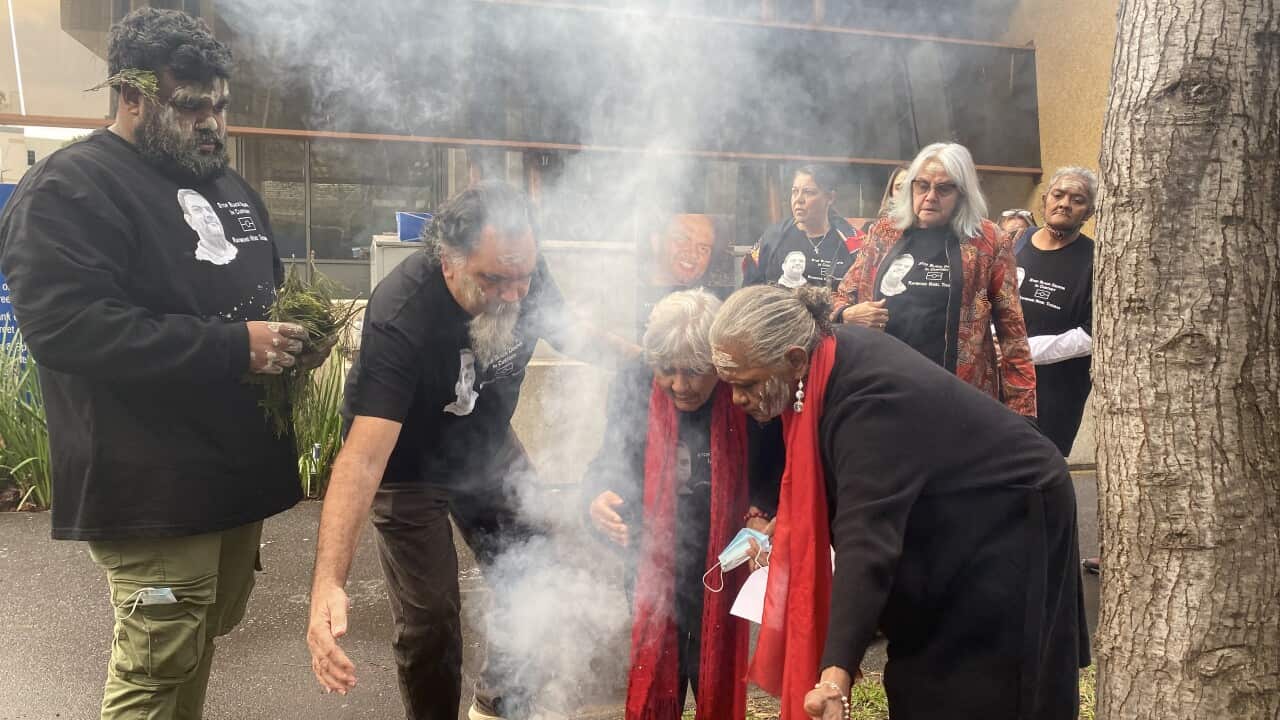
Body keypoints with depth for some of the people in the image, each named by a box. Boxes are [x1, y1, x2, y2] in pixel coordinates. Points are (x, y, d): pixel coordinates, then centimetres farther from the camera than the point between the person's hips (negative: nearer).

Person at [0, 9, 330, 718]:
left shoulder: (232, 188, 17)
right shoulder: (68, 189, -9)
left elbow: (268, 290, 28)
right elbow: (65, 327, -22)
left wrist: (295, 336, 3)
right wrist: (234, 347, -24)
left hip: (241, 471, 8)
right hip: (155, 491, -7)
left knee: (204, 637, 18)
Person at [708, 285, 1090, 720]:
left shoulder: (871, 399, -35)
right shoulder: (829, 361, -9)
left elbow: (868, 540, -43)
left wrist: (836, 671, -48)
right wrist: (780, 524, -1)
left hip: (1006, 527, -8)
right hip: (951, 520, 8)